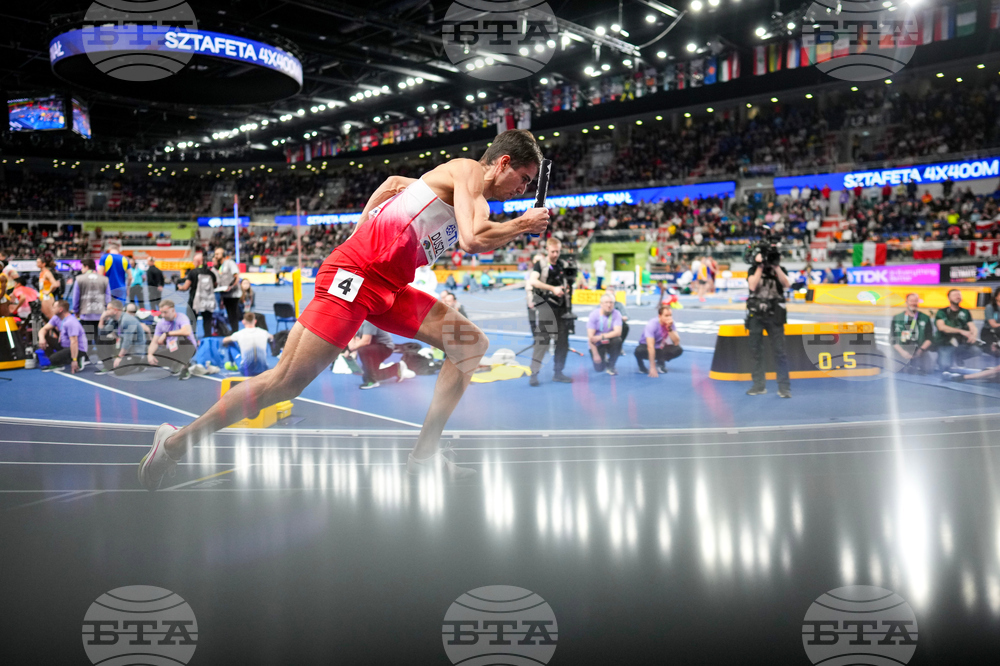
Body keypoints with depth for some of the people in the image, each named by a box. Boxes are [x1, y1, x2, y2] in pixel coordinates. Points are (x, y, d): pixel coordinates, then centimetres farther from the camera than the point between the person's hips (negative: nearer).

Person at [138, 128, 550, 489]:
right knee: (287, 381, -10)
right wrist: (523, 225, -6)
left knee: (472, 344, 2)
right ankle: (175, 443, 6)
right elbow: (473, 240, -23)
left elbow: (395, 182, 33)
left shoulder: (460, 188, 21)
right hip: (355, 274, -10)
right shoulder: (470, 171, -6)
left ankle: (424, 457, 2)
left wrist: (357, 233, 28)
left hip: (389, 287, 10)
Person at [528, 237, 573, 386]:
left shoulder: (563, 265, 13)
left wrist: (567, 288, 2)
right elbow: (533, 280, -20)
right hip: (545, 305, -6)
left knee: (563, 341, 8)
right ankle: (534, 374, -9)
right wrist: (553, 288, -25)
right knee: (542, 339, -11)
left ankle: (557, 373, 18)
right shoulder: (541, 264, -2)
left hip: (561, 306, 6)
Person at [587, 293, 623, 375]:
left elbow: (618, 332, -24)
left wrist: (601, 336, -33)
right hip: (597, 344, -1)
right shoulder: (594, 315, -15)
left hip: (609, 342, 1)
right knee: (599, 368, -14)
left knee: (617, 340, -32)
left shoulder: (616, 314, -12)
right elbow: (590, 337, -17)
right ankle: (603, 357, 25)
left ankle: (610, 366, -10)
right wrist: (595, 355, -20)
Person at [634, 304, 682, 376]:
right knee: (639, 351, -37)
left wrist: (670, 329, -33)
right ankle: (641, 366, -3)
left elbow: (676, 342, -21)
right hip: (646, 347, -4)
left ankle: (660, 363, 3)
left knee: (678, 350, -22)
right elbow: (650, 347, -33)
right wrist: (652, 368, -37)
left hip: (660, 348, 4)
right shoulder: (652, 324, -28)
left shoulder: (671, 324, -13)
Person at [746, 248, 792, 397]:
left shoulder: (778, 270, 5)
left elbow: (786, 284, -11)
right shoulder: (754, 270, 6)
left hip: (774, 316, -1)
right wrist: (760, 267, -12)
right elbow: (753, 286, -10)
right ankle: (759, 385, 15)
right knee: (756, 351, 6)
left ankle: (784, 387, 0)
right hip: (755, 315, 1)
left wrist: (776, 266, -17)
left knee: (779, 351, -5)